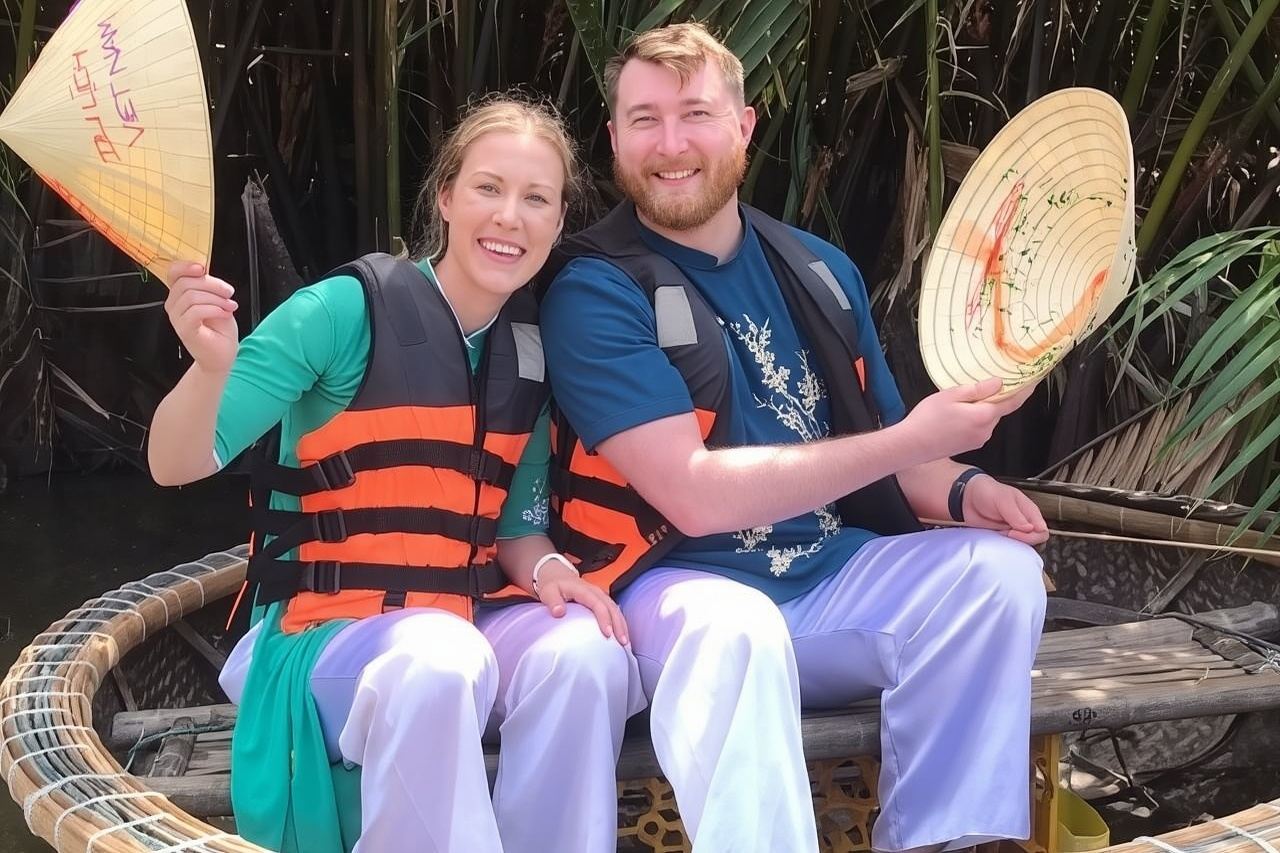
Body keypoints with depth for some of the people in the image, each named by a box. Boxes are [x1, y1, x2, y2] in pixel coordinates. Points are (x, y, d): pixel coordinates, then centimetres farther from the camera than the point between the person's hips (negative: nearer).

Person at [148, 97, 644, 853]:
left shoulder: (531, 353, 7)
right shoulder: (349, 310, -10)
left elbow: (518, 528, 12)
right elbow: (178, 465, -12)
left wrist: (548, 568, -11)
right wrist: (212, 365, -32)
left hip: (469, 621, 5)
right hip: (329, 626, -5)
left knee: (585, 653, -27)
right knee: (437, 666, -37)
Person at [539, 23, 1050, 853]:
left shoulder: (820, 271, 9)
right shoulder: (594, 292, -11)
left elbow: (867, 455, 17)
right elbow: (697, 494, -20)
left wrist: (960, 488, -7)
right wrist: (914, 438, -21)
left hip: (832, 575, 6)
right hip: (678, 588, -6)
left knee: (999, 566, -17)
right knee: (737, 628, -38)